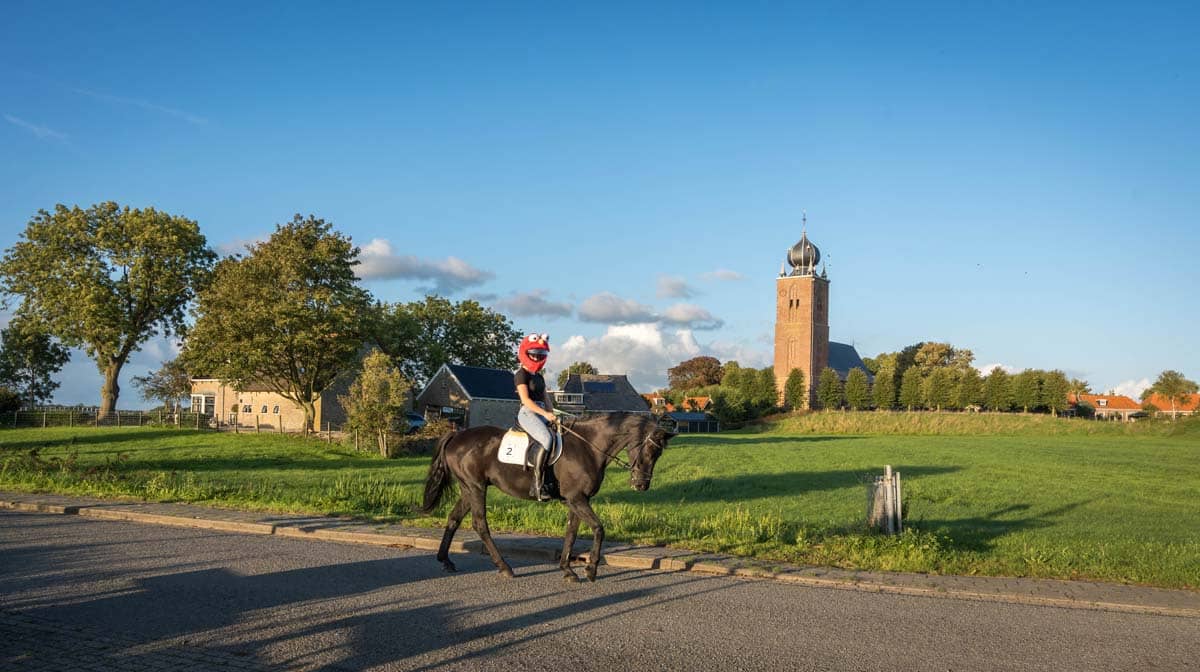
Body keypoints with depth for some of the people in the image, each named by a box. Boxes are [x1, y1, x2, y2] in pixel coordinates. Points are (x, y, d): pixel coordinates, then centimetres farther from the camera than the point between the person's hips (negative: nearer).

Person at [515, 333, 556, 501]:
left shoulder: (539, 376, 22)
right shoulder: (521, 375, -4)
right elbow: (525, 400, -14)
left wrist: (552, 414, 1)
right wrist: (545, 413, -21)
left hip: (541, 413, 9)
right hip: (527, 413, -9)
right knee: (546, 439, -30)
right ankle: (537, 485, -32)